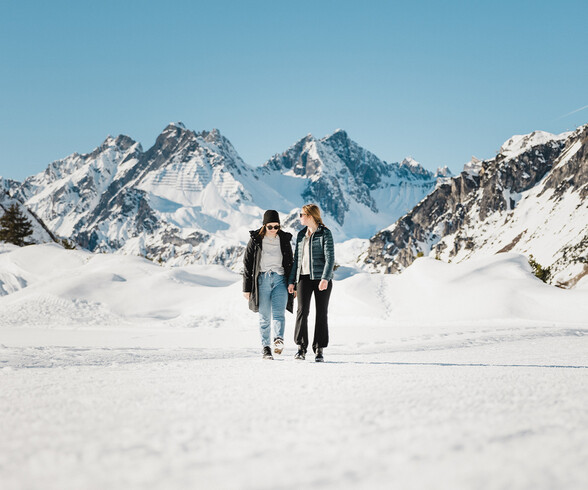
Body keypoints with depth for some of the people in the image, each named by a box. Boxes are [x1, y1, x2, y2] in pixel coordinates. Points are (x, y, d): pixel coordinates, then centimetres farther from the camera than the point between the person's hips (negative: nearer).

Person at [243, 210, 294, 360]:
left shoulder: (284, 240, 10)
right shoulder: (256, 240, 3)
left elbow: (290, 263, 17)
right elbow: (247, 264, 5)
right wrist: (246, 288, 0)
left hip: (280, 279, 1)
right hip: (262, 279, -1)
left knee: (279, 312, -17)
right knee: (265, 316, 0)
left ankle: (279, 339, -35)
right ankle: (265, 347, 5)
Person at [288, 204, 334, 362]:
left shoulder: (325, 233, -2)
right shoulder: (301, 235, 16)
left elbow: (330, 258, -11)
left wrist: (325, 278, -23)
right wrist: (291, 281, 12)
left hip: (321, 278, -4)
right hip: (304, 277, 4)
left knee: (322, 313, 0)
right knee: (302, 311, -9)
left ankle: (319, 350, 6)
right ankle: (301, 348, -6)